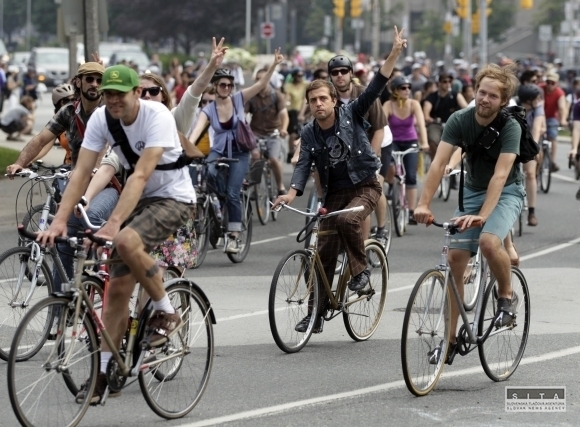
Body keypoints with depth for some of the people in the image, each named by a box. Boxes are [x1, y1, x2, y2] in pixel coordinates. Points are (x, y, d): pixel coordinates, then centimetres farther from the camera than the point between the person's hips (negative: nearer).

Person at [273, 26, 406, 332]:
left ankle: (360, 271, -11)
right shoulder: (309, 133, -1)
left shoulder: (351, 115, -7)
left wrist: (395, 54, -24)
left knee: (348, 220, -34)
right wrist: (292, 192, -30)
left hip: (364, 186, -3)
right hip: (333, 193, 4)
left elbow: (375, 87, -14)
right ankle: (316, 313, 7)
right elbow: (304, 164, -10)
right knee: (324, 252, -1)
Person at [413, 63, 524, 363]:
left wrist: (482, 215, -45)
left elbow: (500, 175, -32)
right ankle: (450, 338, 4)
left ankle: (507, 296, -4)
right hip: (473, 190, 4)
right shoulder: (459, 120, -14)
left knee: (488, 241, -32)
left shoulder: (510, 128, -23)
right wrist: (424, 204, -36)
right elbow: (439, 162, -23)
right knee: (456, 258, -4)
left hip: (506, 193, -4)